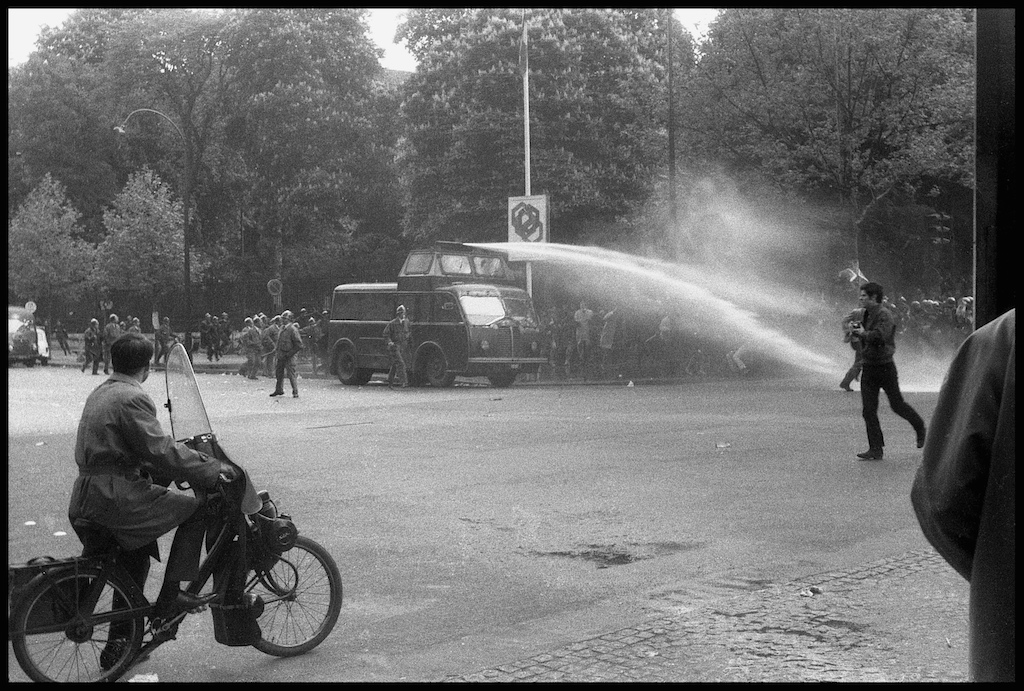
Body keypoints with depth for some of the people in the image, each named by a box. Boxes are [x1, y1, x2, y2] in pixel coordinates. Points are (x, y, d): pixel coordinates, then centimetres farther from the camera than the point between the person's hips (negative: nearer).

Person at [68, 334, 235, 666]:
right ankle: (169, 598, 0)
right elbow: (162, 452, -22)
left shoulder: (100, 393, 17)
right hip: (115, 498, -10)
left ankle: (117, 645, 31)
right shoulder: (132, 398, -15)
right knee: (196, 508, -2)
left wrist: (188, 458, 21)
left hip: (86, 498, 10)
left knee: (138, 552, 26)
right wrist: (211, 467, -13)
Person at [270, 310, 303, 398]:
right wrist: (276, 349, 12)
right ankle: (279, 390, 29)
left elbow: (299, 345, -17)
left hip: (289, 356, -8)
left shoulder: (293, 329, -15)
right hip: (281, 355, 8)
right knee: (279, 373, 15)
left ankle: (295, 392, 2)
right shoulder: (282, 328, 11)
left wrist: (290, 353, -16)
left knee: (291, 374, -6)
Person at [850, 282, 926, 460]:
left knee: (897, 404, 5)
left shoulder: (884, 315, -14)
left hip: (884, 367, -7)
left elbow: (880, 336, -29)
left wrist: (863, 333, -17)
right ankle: (876, 449, 3)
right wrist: (855, 330, 6)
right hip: (868, 368, 7)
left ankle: (919, 427, 32)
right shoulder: (867, 315, 13)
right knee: (868, 410, 0)